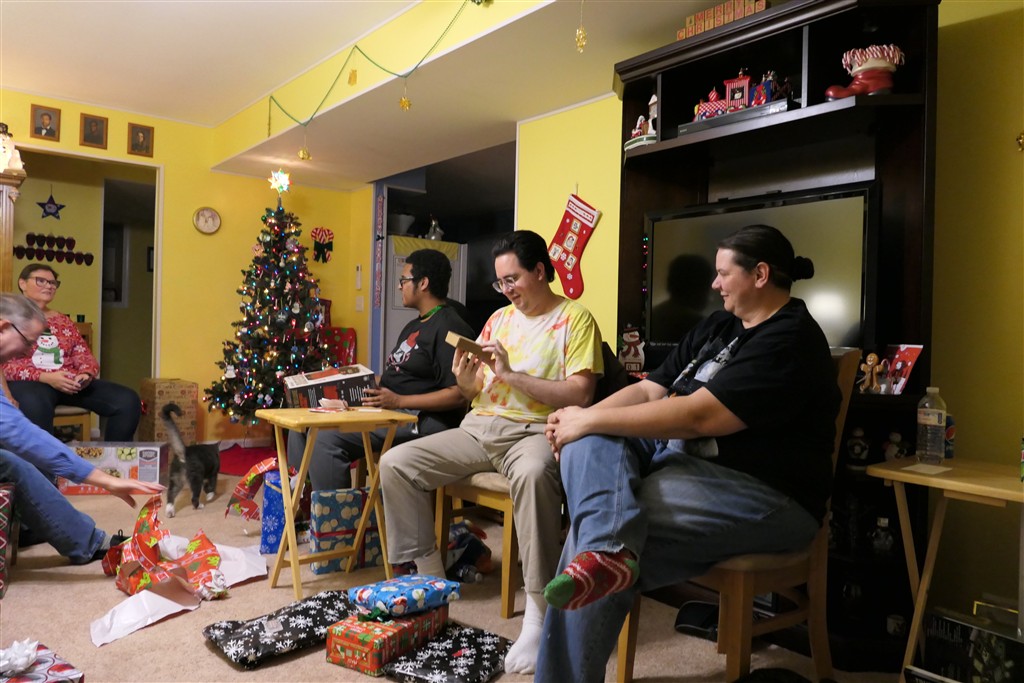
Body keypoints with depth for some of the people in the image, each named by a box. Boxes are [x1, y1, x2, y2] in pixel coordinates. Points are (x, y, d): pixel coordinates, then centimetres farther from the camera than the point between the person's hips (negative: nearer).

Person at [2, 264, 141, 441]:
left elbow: (84, 355, 17)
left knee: (128, 400, -20)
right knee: (35, 404, -44)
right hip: (30, 383, -5)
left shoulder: (64, 321, 24)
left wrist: (86, 374, -8)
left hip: (71, 383, 5)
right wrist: (46, 377, -18)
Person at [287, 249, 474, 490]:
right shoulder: (413, 327, 23)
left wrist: (399, 401, -21)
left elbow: (458, 394, -20)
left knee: (327, 438, -24)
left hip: (421, 421, -10)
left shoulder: (449, 328, -11)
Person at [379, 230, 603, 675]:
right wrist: (465, 382, -7)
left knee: (533, 472, -41)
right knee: (395, 463, -9)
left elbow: (580, 395, -13)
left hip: (534, 431, -6)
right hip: (479, 428, 7)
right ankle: (429, 582, 2)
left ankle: (537, 617, -30)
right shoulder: (498, 318, 18)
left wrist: (511, 374, -16)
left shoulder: (575, 319, -2)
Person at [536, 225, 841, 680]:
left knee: (589, 516, -25)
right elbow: (649, 390, 11)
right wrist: (581, 418, -7)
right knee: (589, 440, -18)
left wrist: (590, 420, -20)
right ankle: (608, 547, -43)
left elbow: (697, 416, -25)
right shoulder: (717, 326, 16)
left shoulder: (790, 341, -15)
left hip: (760, 494, -9)